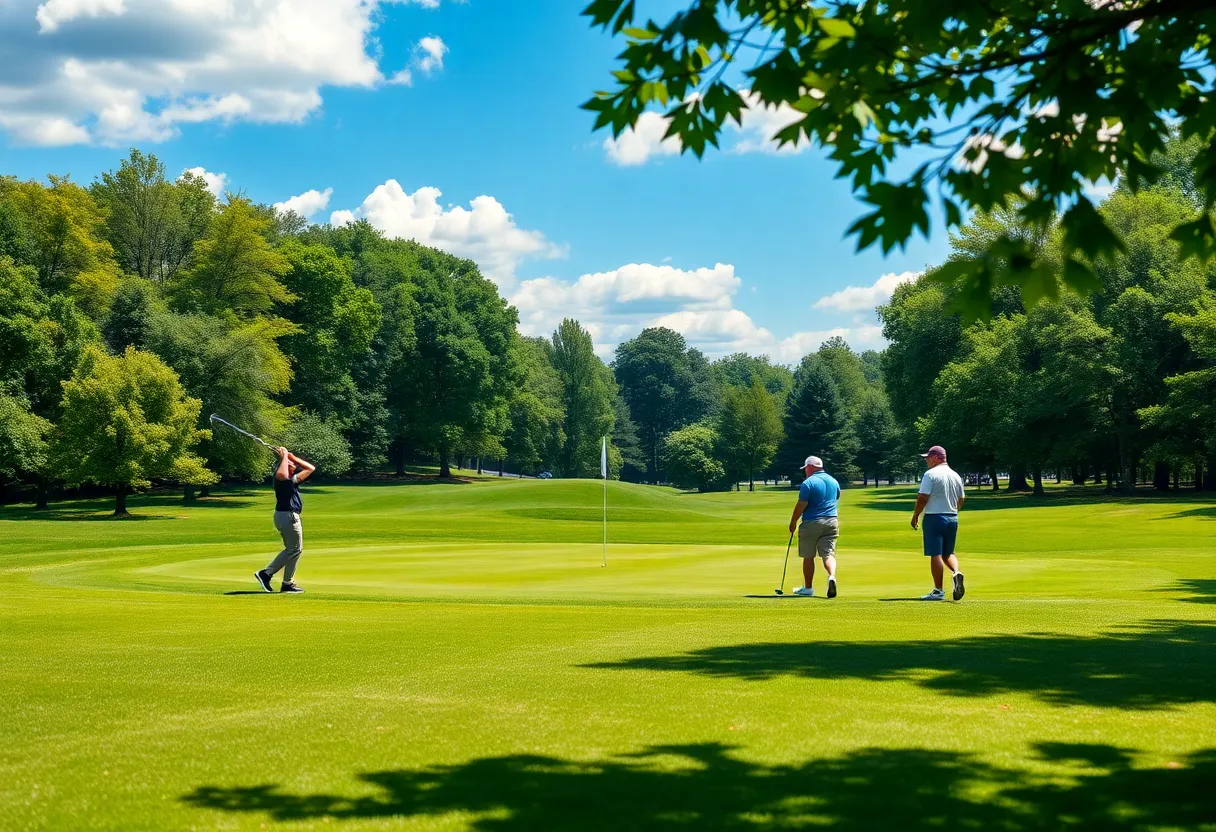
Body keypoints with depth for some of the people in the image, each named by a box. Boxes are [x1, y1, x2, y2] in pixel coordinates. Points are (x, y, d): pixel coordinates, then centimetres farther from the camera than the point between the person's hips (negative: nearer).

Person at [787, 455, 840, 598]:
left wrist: (793, 522, -5)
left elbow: (801, 505, -14)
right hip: (831, 521, 5)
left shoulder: (808, 483, -12)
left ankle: (808, 588, 16)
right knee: (828, 553, 0)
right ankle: (832, 576, -28)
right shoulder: (833, 481, 9)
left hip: (811, 523, -5)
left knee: (808, 557, 8)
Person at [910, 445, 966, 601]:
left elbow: (923, 497, -15)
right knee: (948, 553, 17)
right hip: (953, 518, 7)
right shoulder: (956, 476, 11)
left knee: (936, 554, -3)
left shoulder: (931, 474, -10)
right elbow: (961, 499, 16)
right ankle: (957, 572, -12)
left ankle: (938, 591, -2)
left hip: (934, 518, -7)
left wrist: (915, 516, -5)